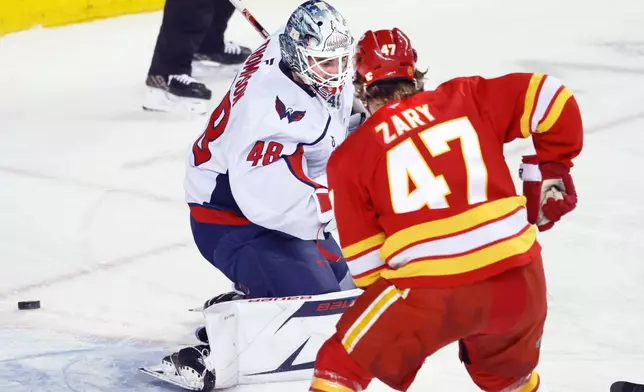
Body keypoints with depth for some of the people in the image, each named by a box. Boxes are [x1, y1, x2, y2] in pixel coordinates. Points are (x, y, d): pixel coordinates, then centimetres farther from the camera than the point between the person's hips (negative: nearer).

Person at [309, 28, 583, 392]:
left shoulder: (352, 157, 5)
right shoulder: (465, 99, 10)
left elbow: (364, 258, 5)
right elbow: (549, 98, 5)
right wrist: (551, 170, 18)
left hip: (429, 293, -4)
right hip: (518, 280, 4)